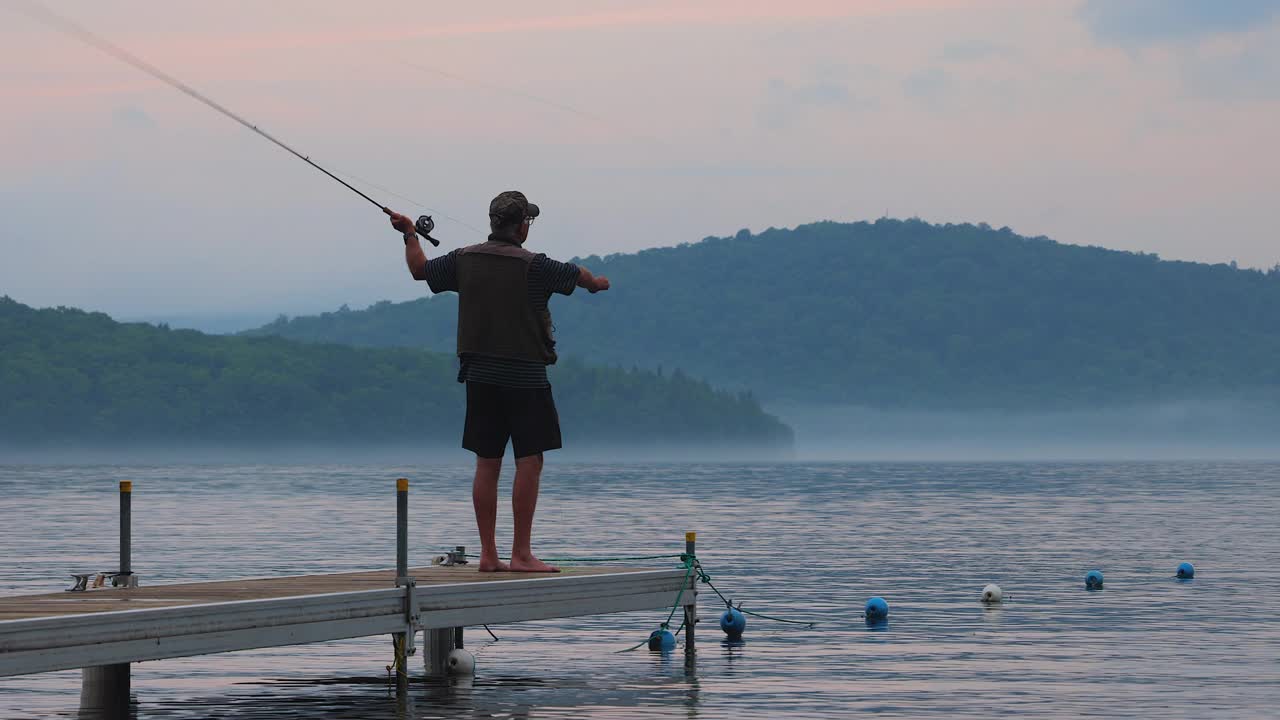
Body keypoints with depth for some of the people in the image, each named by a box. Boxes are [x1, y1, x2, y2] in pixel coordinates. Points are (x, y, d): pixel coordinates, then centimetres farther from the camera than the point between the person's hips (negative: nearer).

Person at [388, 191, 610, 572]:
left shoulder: (464, 259, 3)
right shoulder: (532, 266, -11)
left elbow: (420, 269, 18)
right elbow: (576, 275, 7)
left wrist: (409, 235, 37)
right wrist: (596, 282, 31)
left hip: (479, 375, 6)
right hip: (524, 376, -6)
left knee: (487, 464, 8)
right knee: (529, 462, -3)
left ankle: (488, 554, 9)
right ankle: (521, 554, -6)